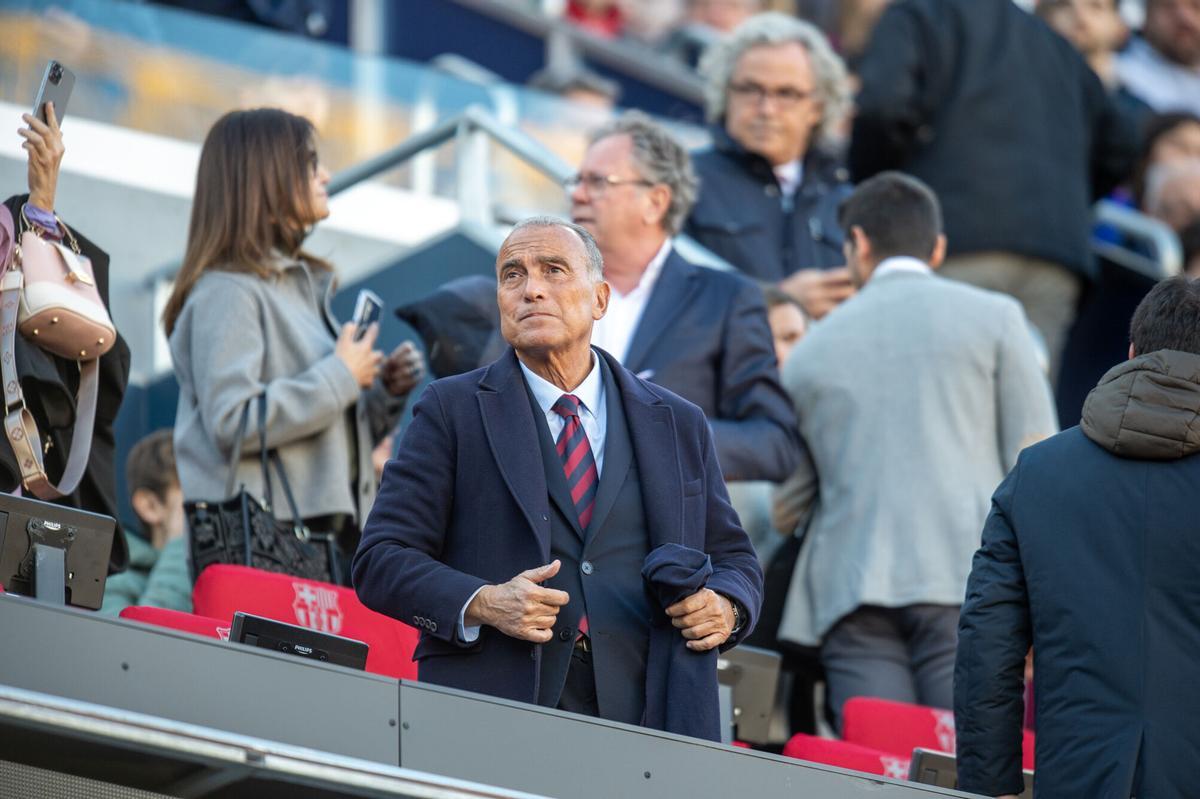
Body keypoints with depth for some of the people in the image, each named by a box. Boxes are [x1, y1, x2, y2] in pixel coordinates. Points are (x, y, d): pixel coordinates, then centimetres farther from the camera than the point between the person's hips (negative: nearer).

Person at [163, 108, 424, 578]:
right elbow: (231, 424, -20)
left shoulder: (304, 287, 21)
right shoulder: (227, 292, -8)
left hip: (325, 530, 8)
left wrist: (384, 393, 8)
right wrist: (341, 377, -12)